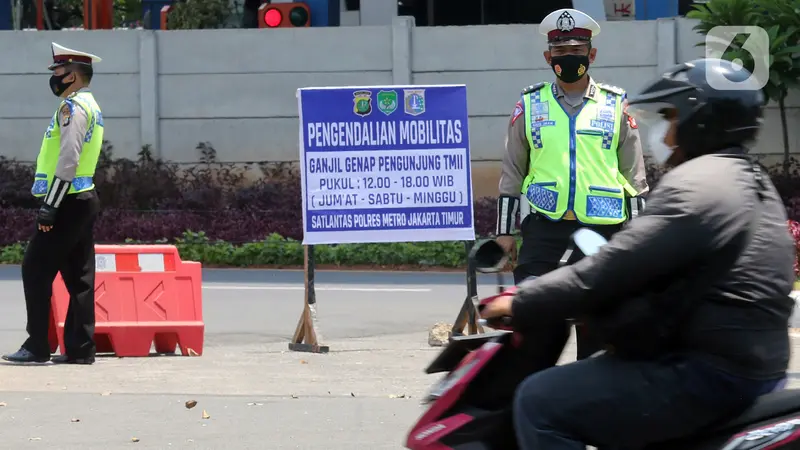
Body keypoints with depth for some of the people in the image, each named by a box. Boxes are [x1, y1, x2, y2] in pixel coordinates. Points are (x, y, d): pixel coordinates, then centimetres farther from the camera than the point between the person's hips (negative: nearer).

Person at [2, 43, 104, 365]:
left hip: (69, 203, -10)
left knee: (36, 270, -6)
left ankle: (37, 347, -6)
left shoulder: (73, 107, -13)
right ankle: (80, 349, 7)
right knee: (79, 277, 8)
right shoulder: (90, 106, 18)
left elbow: (68, 161, -21)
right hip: (85, 199, 10)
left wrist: (50, 206, -21)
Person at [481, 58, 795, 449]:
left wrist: (522, 304, -10)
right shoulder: (753, 183, 18)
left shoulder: (695, 186, -15)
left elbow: (611, 270, -19)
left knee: (541, 402, -12)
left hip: (708, 374, -11)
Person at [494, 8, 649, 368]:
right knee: (535, 326, -6)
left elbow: (635, 176, 10)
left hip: (602, 231, 0)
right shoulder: (529, 106, 9)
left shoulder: (616, 106, 8)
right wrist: (504, 231, 7)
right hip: (545, 232, 0)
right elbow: (512, 173, 12)